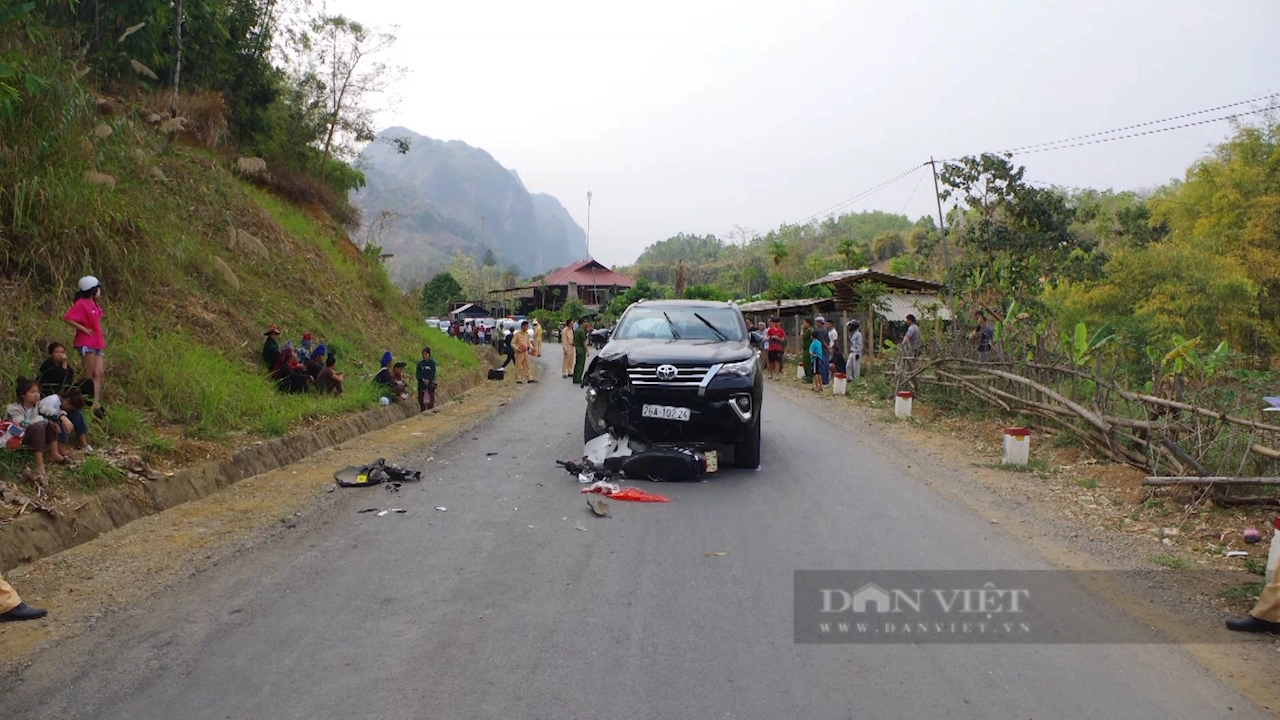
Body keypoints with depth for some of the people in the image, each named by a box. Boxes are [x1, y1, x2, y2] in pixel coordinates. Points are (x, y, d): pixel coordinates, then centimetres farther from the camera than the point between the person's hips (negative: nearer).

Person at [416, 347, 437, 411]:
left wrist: (428, 381, -17)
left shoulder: (432, 363, -1)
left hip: (430, 385, -3)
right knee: (421, 401, 7)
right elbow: (417, 373, -2)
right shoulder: (420, 363, 5)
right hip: (421, 385, 3)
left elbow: (432, 374, -6)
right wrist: (423, 379, -18)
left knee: (430, 402, -5)